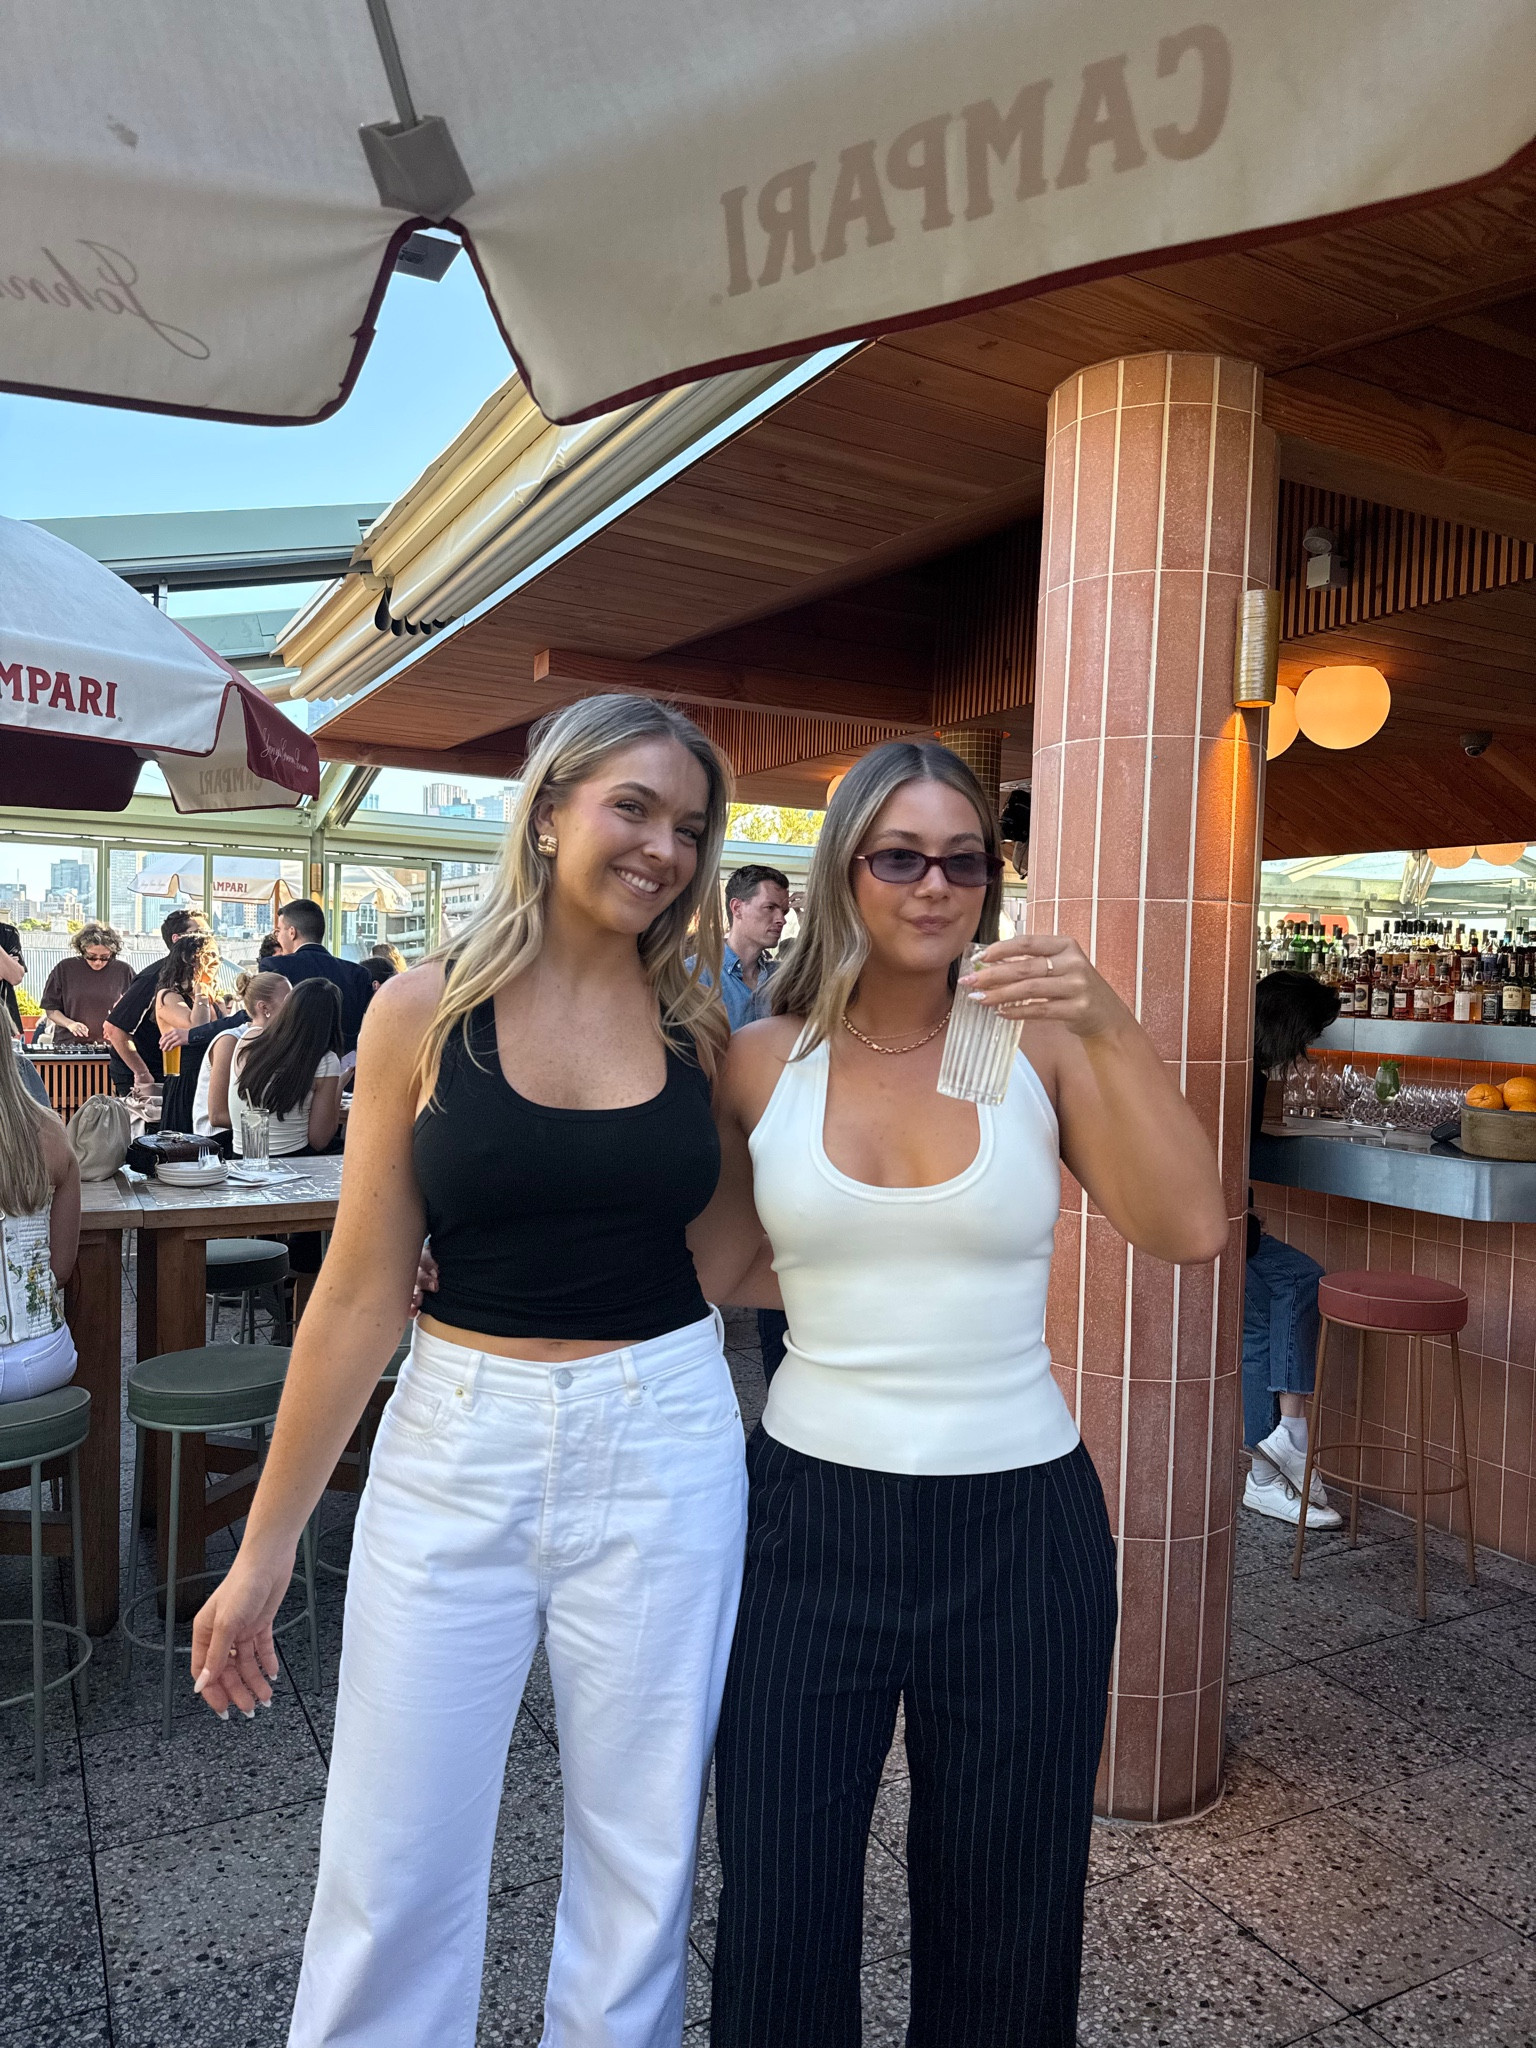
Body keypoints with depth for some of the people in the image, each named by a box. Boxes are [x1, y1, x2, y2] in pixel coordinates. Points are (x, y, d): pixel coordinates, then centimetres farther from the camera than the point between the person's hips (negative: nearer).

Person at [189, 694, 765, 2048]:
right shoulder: (425, 1013, -6)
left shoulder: (699, 1026, 0)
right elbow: (361, 1297, -3)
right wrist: (266, 1546, 0)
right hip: (455, 1450, -1)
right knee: (393, 1873, 11)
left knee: (640, 1861, 16)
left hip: (662, 1451, 2)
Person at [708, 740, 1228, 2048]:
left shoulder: (1041, 1043, -4)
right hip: (811, 1512, 1)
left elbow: (1192, 1230, -13)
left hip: (1020, 1520, 0)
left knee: (1004, 1930, 17)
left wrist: (1111, 1030, -22)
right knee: (778, 1924, 11)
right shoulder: (763, 1061, -2)